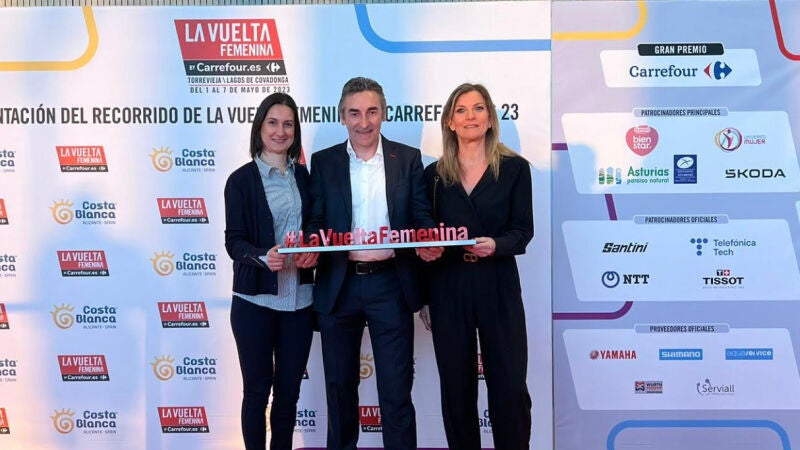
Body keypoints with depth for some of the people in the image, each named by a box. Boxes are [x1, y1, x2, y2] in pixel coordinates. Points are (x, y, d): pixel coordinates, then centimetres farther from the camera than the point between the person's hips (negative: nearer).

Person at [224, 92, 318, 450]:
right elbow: (233, 241, -8)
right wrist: (264, 257, -27)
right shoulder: (241, 179, -3)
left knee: (289, 390, 12)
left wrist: (314, 252, -10)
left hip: (299, 298, 3)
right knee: (257, 389, 7)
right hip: (255, 299, -3)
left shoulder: (305, 176, 8)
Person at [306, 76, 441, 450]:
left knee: (396, 390, 3)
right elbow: (316, 221, 4)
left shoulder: (408, 159, 4)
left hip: (391, 284, -1)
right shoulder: (323, 162, 5)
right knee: (340, 386, 15)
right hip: (339, 286, 2)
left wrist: (428, 245, -19)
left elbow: (422, 217, 2)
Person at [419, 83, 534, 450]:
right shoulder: (434, 173, 8)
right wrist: (423, 298, 8)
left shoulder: (515, 168, 3)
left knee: (510, 388, 0)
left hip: (498, 288, -1)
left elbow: (523, 231, 0)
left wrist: (495, 246, -22)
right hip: (447, 288, 2)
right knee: (456, 388, 9)